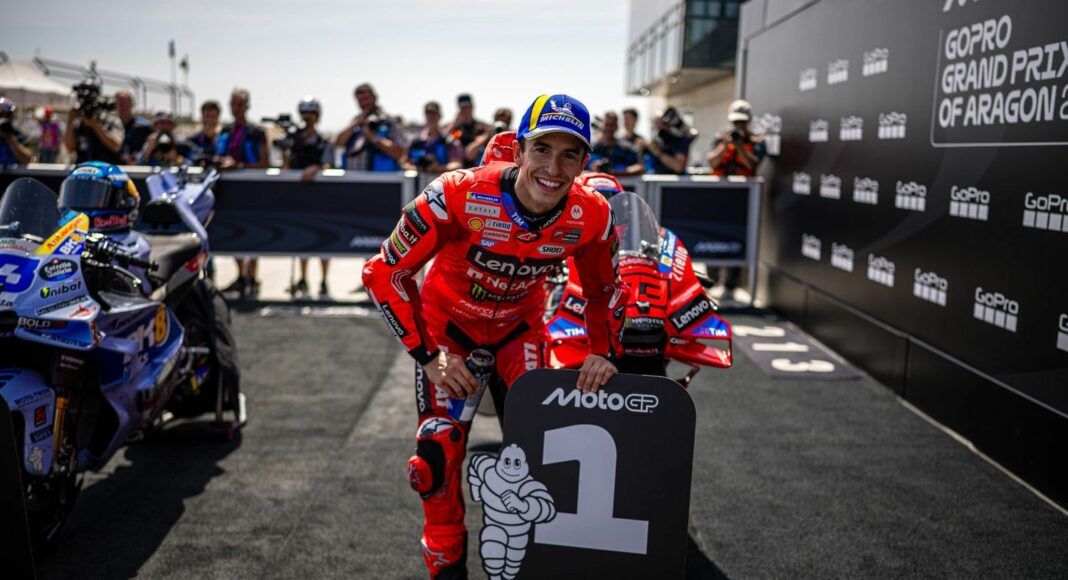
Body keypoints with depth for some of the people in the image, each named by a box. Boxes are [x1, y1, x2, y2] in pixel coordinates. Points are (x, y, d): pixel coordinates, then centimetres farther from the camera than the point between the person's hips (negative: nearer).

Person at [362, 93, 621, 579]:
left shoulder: (591, 217, -23)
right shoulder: (460, 195, -35)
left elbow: (602, 290, 0)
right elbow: (384, 273, -24)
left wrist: (602, 352, -12)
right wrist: (428, 356, -23)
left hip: (520, 322, 3)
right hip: (448, 319, -2)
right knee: (439, 453, -10)